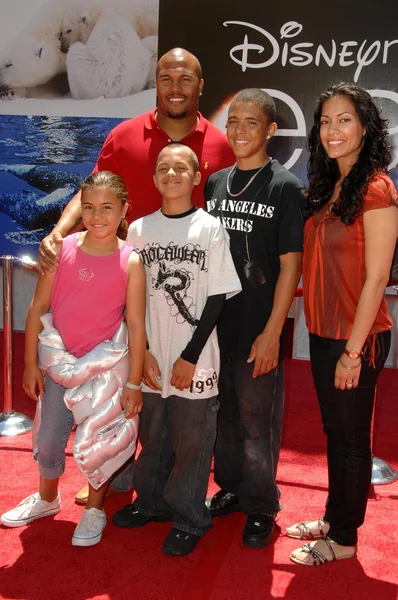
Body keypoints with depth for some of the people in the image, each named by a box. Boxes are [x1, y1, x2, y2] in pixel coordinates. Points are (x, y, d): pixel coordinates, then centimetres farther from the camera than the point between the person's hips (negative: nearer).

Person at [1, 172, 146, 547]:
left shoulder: (130, 262, -11)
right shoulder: (62, 250, -7)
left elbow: (136, 325, -9)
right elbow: (37, 309, -2)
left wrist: (134, 382, -8)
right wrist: (31, 364, 0)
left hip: (106, 366, -2)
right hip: (59, 362, 2)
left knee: (98, 440, 11)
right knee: (48, 440, 16)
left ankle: (94, 509, 35)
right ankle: (47, 499, 43)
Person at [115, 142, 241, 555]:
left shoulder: (210, 229, -5)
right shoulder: (139, 229, 3)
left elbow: (218, 297, -7)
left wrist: (190, 356, -10)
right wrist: (142, 351, -1)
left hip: (195, 360, -3)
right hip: (151, 357, 3)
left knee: (192, 440, 6)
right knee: (152, 435, 17)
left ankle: (188, 519, 24)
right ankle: (151, 501, 38)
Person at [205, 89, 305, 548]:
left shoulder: (286, 188, -7)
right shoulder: (215, 183, 8)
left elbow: (290, 265, -10)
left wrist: (272, 332, -14)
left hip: (258, 332, -5)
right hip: (214, 325, 5)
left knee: (257, 422, 7)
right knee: (223, 414, 18)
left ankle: (260, 508, 26)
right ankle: (230, 487, 38)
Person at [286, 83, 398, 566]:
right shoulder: (326, 187, 10)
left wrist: (353, 350, -17)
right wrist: (328, 337, 8)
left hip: (358, 336, -8)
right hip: (323, 332, 8)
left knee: (351, 437, 7)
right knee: (334, 431, 19)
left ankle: (343, 538, 25)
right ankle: (333, 518, 37)